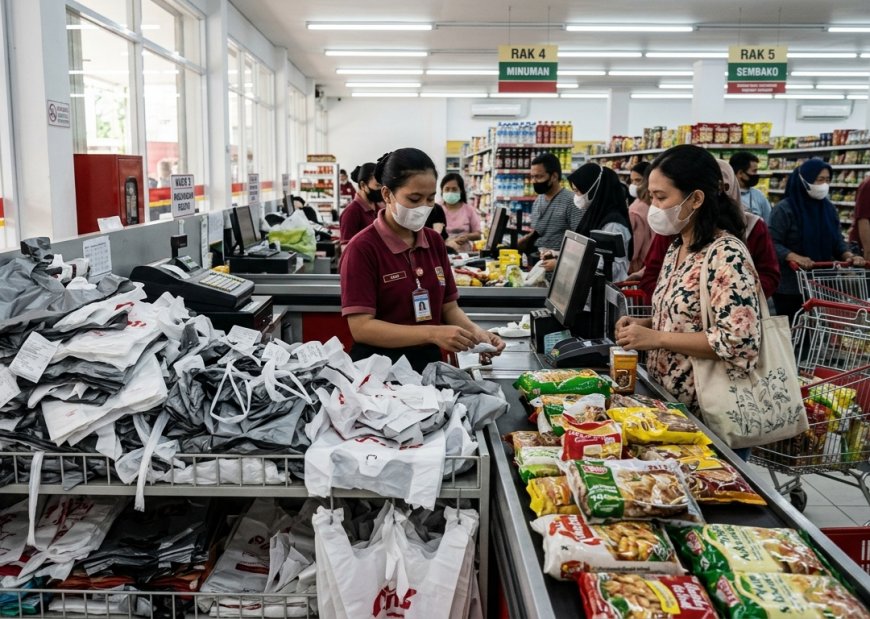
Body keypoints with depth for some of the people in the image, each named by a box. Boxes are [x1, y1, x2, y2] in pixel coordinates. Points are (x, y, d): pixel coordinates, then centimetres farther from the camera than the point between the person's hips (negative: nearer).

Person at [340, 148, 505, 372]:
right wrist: (432, 334, -23)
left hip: (429, 362, 5)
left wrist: (475, 332, -8)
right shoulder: (362, 248, -10)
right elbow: (361, 327, -16)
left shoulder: (435, 242, 9)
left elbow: (449, 307, 13)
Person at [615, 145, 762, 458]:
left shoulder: (726, 255, -19)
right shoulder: (677, 247, 8)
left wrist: (656, 338, -23)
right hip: (669, 402, 9)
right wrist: (645, 324, 0)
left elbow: (739, 341, -26)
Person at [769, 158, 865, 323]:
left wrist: (848, 255, -9)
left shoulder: (829, 208, 9)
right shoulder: (785, 209, -10)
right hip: (790, 286, -6)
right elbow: (773, 243, -14)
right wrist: (794, 257, -29)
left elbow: (837, 241, 12)